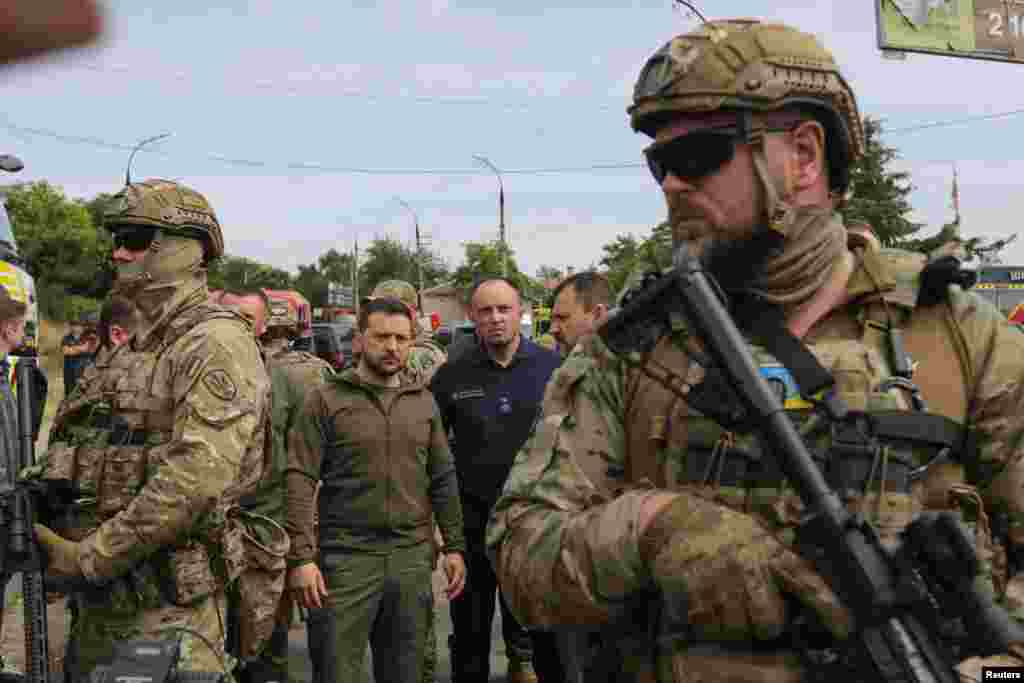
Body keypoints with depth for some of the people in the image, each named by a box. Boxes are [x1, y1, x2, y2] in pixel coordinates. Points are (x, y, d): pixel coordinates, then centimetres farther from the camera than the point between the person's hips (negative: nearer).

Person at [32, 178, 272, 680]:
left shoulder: (216, 343, -14)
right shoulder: (131, 351, 16)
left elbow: (196, 481, -24)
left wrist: (88, 557, -19)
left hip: (167, 605, -9)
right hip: (99, 599, 9)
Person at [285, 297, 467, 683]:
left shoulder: (424, 402, 10)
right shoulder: (326, 400, -4)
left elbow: (443, 479, 13)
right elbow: (300, 480, -9)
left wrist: (454, 546, 7)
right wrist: (301, 557, -16)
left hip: (413, 556, 4)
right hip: (347, 555, -4)